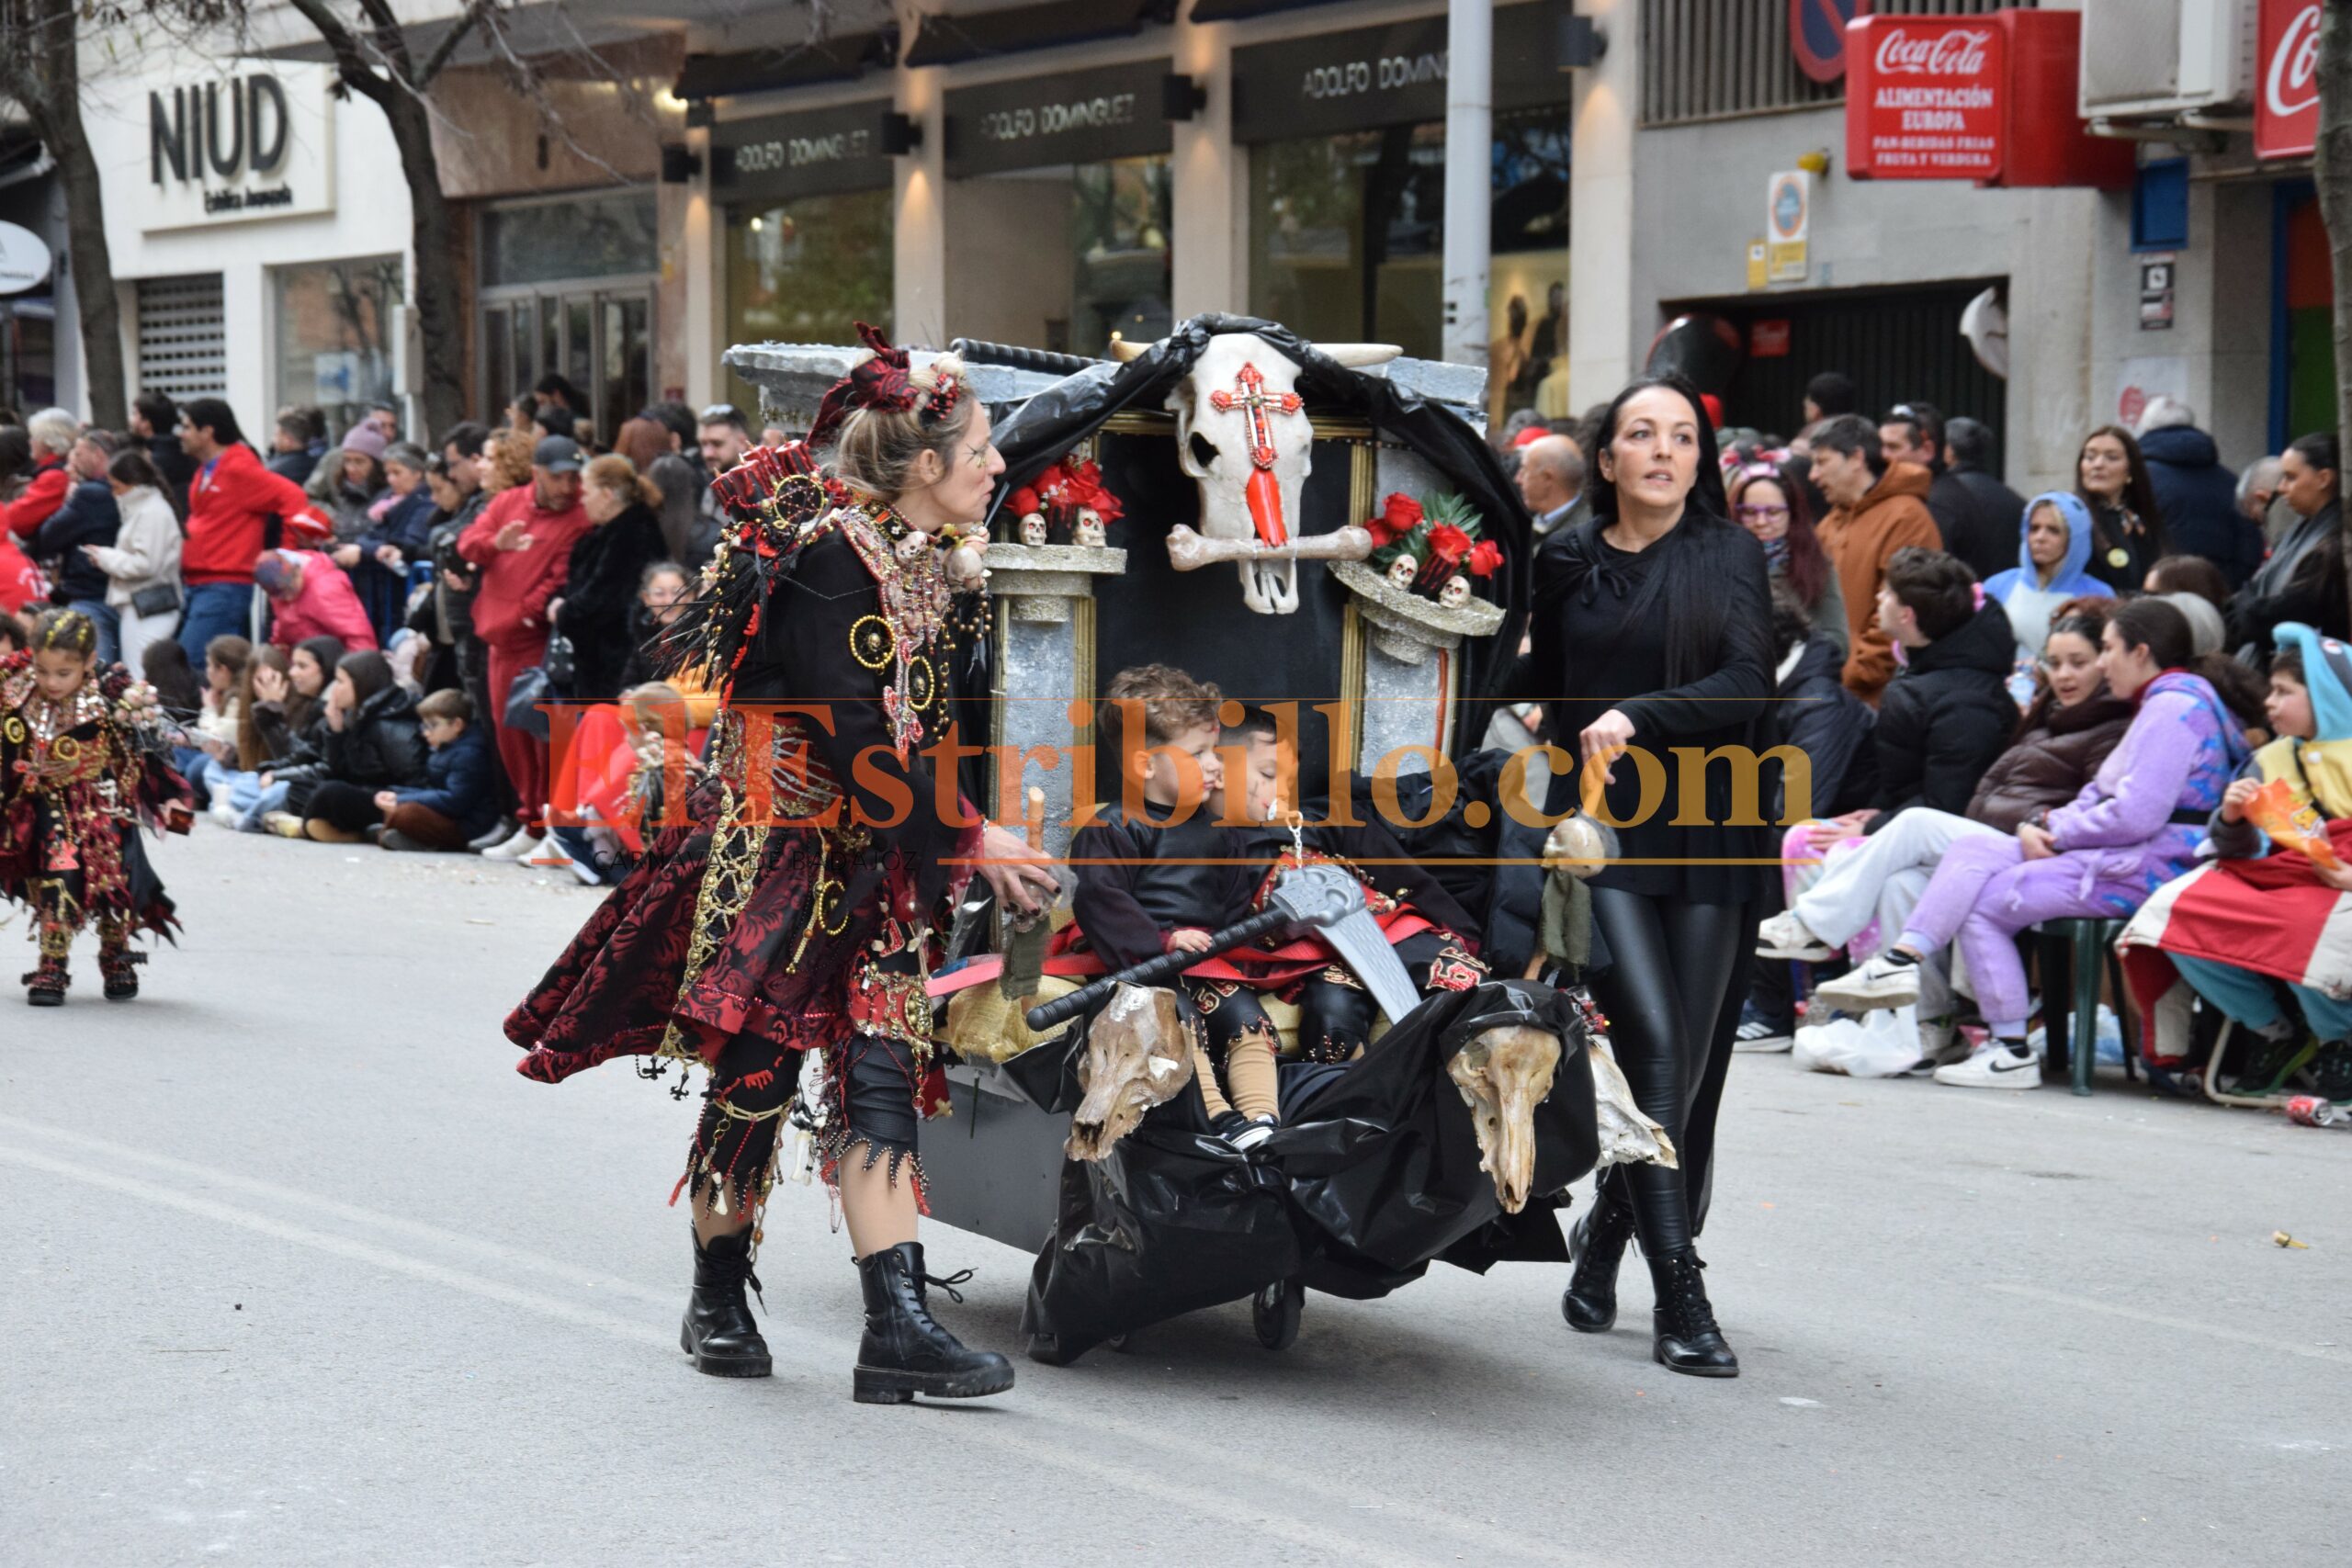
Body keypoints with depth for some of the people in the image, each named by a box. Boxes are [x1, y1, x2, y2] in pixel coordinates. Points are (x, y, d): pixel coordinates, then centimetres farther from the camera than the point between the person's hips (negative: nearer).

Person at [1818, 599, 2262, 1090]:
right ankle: (1903, 959, -13)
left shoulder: (2174, 708, -13)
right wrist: (2041, 825, 2)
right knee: (1971, 853, 1)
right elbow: (2102, 795, 21)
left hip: (2144, 869, -11)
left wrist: (2056, 833, -9)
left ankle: (2011, 1052, -7)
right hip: (2125, 859, 11)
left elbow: (2135, 815, -22)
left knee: (1982, 902, -11)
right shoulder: (2164, 704, 22)